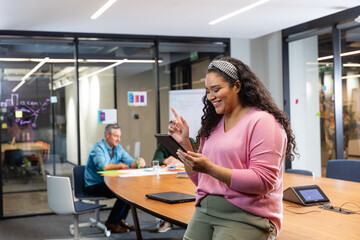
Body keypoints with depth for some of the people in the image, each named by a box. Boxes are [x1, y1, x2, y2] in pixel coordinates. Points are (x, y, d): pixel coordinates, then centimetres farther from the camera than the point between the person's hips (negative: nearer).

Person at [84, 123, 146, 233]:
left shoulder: (118, 148, 9)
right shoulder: (98, 148, -15)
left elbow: (130, 162, 0)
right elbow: (104, 166, -31)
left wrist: (138, 163, -23)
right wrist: (120, 165, -17)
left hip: (108, 182, 8)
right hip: (94, 185, -8)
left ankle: (121, 219, 2)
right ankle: (111, 222, -8)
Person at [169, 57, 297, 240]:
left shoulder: (262, 121, -7)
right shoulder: (212, 124, 14)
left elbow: (263, 182, -15)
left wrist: (210, 168, -20)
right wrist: (184, 143, 5)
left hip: (245, 216, -5)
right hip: (205, 210, 6)